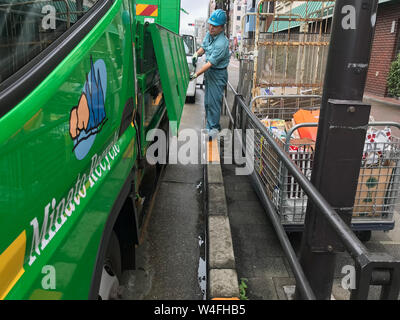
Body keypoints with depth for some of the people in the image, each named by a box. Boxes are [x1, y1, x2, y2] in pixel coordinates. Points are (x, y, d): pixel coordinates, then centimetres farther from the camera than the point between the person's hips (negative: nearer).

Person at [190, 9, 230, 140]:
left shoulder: (222, 43, -26)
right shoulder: (209, 34, 0)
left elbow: (211, 63, -27)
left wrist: (196, 74, -27)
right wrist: (196, 54, -1)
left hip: (218, 73, -8)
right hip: (208, 71, 9)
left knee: (214, 101, -6)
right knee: (207, 101, 15)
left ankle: (214, 128, 7)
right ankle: (209, 125, 28)